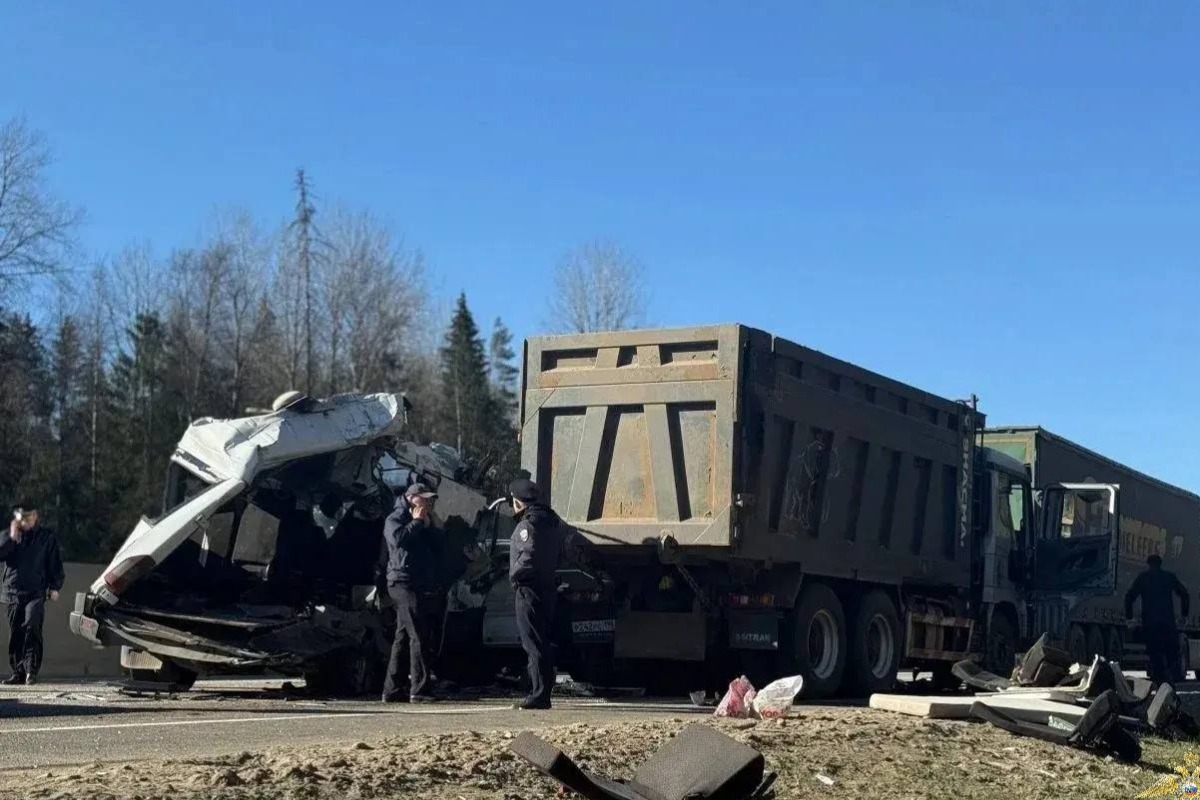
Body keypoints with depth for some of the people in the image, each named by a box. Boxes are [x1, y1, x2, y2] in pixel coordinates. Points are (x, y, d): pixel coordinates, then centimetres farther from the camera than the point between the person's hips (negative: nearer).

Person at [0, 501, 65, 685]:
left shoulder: (47, 537, 7)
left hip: (36, 592, -3)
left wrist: (55, 587, 0)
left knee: (32, 626, -21)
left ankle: (31, 670, -19)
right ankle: (18, 672, 12)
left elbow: (55, 564, 8)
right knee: (15, 634, 4)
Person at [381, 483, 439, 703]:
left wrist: (428, 524, 3)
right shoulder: (395, 519, -3)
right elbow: (397, 538, -23)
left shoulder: (422, 521, 24)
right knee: (417, 635, -16)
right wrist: (417, 522, -13)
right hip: (402, 581, -10)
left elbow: (434, 545, 15)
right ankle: (419, 689, -21)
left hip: (416, 583, 10)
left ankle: (392, 690, 13)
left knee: (403, 637, 10)